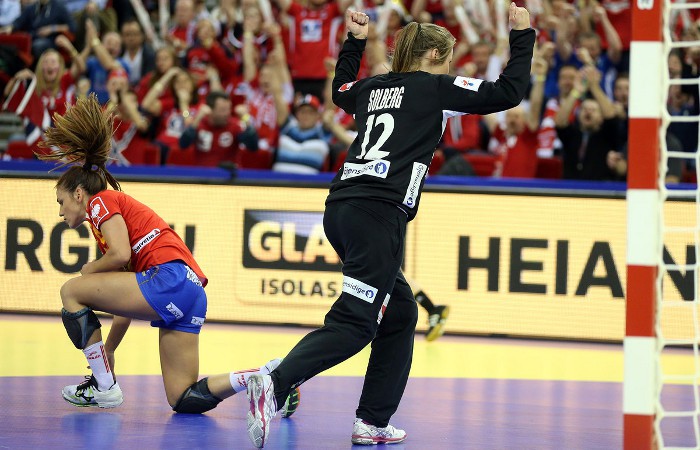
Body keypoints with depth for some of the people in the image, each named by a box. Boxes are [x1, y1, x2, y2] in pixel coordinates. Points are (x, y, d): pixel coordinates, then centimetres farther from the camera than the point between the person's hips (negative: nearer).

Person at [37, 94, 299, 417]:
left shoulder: (101, 202, 7)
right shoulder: (121, 210, 32)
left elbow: (120, 255, -12)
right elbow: (126, 303, 31)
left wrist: (90, 269, 9)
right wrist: (106, 354, 29)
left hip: (168, 280, -9)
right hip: (192, 293, 9)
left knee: (71, 291, 5)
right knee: (183, 399, 5)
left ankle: (104, 387, 1)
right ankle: (266, 377, -8)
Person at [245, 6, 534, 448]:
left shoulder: (374, 87, 20)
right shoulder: (436, 88, 2)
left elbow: (341, 89, 44)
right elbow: (509, 92, 1)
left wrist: (355, 41, 49)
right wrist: (522, 34, 11)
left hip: (342, 209, 8)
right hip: (377, 214, -8)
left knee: (400, 313, 17)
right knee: (354, 322, -12)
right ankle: (275, 385, -30)